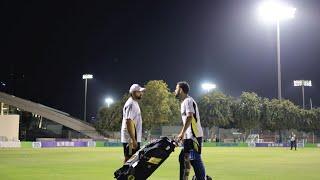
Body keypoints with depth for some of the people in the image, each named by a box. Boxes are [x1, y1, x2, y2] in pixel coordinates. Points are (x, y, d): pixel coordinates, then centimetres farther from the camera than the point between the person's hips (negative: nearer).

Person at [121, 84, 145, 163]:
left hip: (135, 138, 10)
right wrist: (133, 139, -26)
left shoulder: (135, 103, 18)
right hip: (130, 139, -10)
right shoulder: (130, 104, -14)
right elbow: (128, 122, -23)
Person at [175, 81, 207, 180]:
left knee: (195, 160, -10)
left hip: (194, 135, -10)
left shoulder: (188, 101, -11)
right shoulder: (184, 102, 20)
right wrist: (182, 135, 20)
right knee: (183, 158, 13)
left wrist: (182, 133, -25)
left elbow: (189, 117, -22)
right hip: (189, 136, 10)